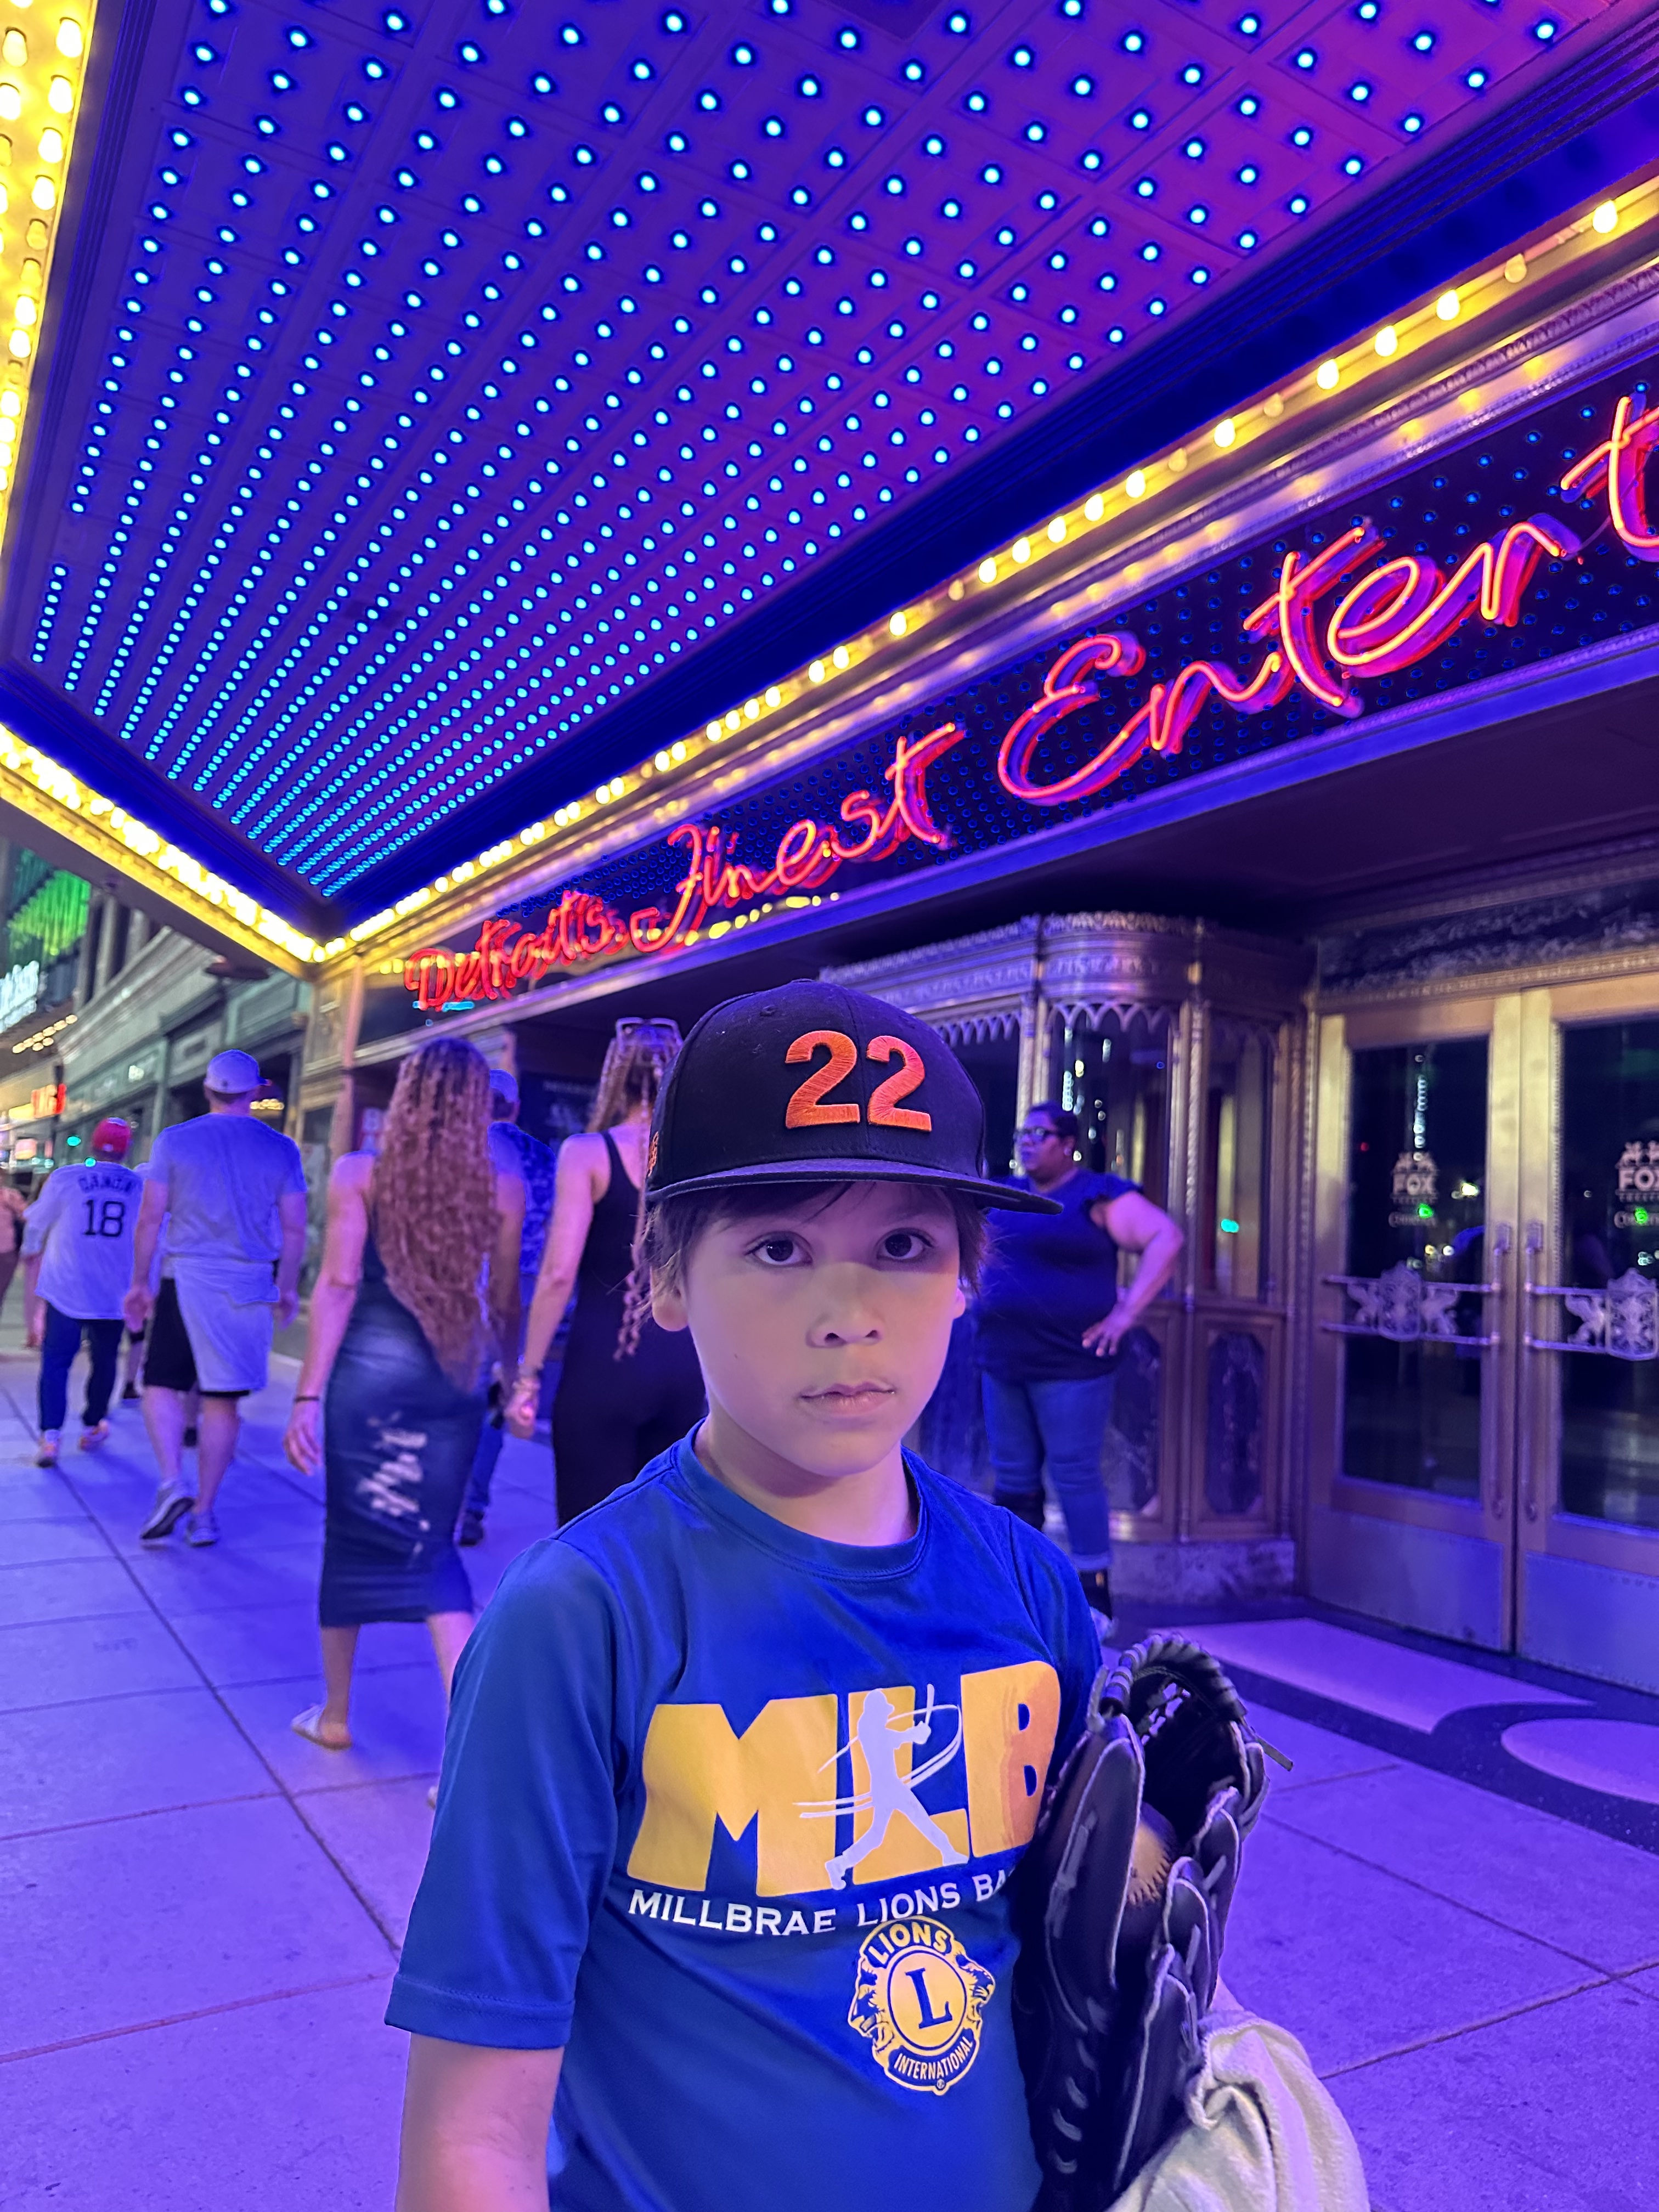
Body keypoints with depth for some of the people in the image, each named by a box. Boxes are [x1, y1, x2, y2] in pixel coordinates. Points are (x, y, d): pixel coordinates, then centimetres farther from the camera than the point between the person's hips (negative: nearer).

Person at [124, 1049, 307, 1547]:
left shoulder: (174, 1140, 1)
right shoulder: (281, 1150, 3)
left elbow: (151, 1218, 1)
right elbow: (294, 1230, 3)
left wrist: (140, 1282, 10)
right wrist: (288, 1288, 15)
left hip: (185, 1282, -1)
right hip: (249, 1288, 1)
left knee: (162, 1384, 9)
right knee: (224, 1401, 7)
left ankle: (172, 1483, -12)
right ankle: (203, 1513, 13)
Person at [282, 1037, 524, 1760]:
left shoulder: (359, 1174, -3)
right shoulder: (504, 1188, 0)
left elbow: (337, 1287, -8)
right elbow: (505, 1300, 4)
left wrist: (308, 1393, -7)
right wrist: (513, 1376, 19)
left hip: (370, 1370, -1)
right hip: (455, 1378, 1)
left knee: (351, 1538, 16)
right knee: (432, 1548, 8)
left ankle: (335, 1713, 32)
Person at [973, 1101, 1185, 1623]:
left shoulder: (1098, 1196, -6)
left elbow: (1166, 1239, -13)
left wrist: (1126, 1313, -16)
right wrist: (983, 1302, 15)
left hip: (1068, 1364, -6)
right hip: (1003, 1363, 7)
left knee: (1074, 1475, -4)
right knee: (1013, 1478, 10)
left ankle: (1094, 1594, 6)